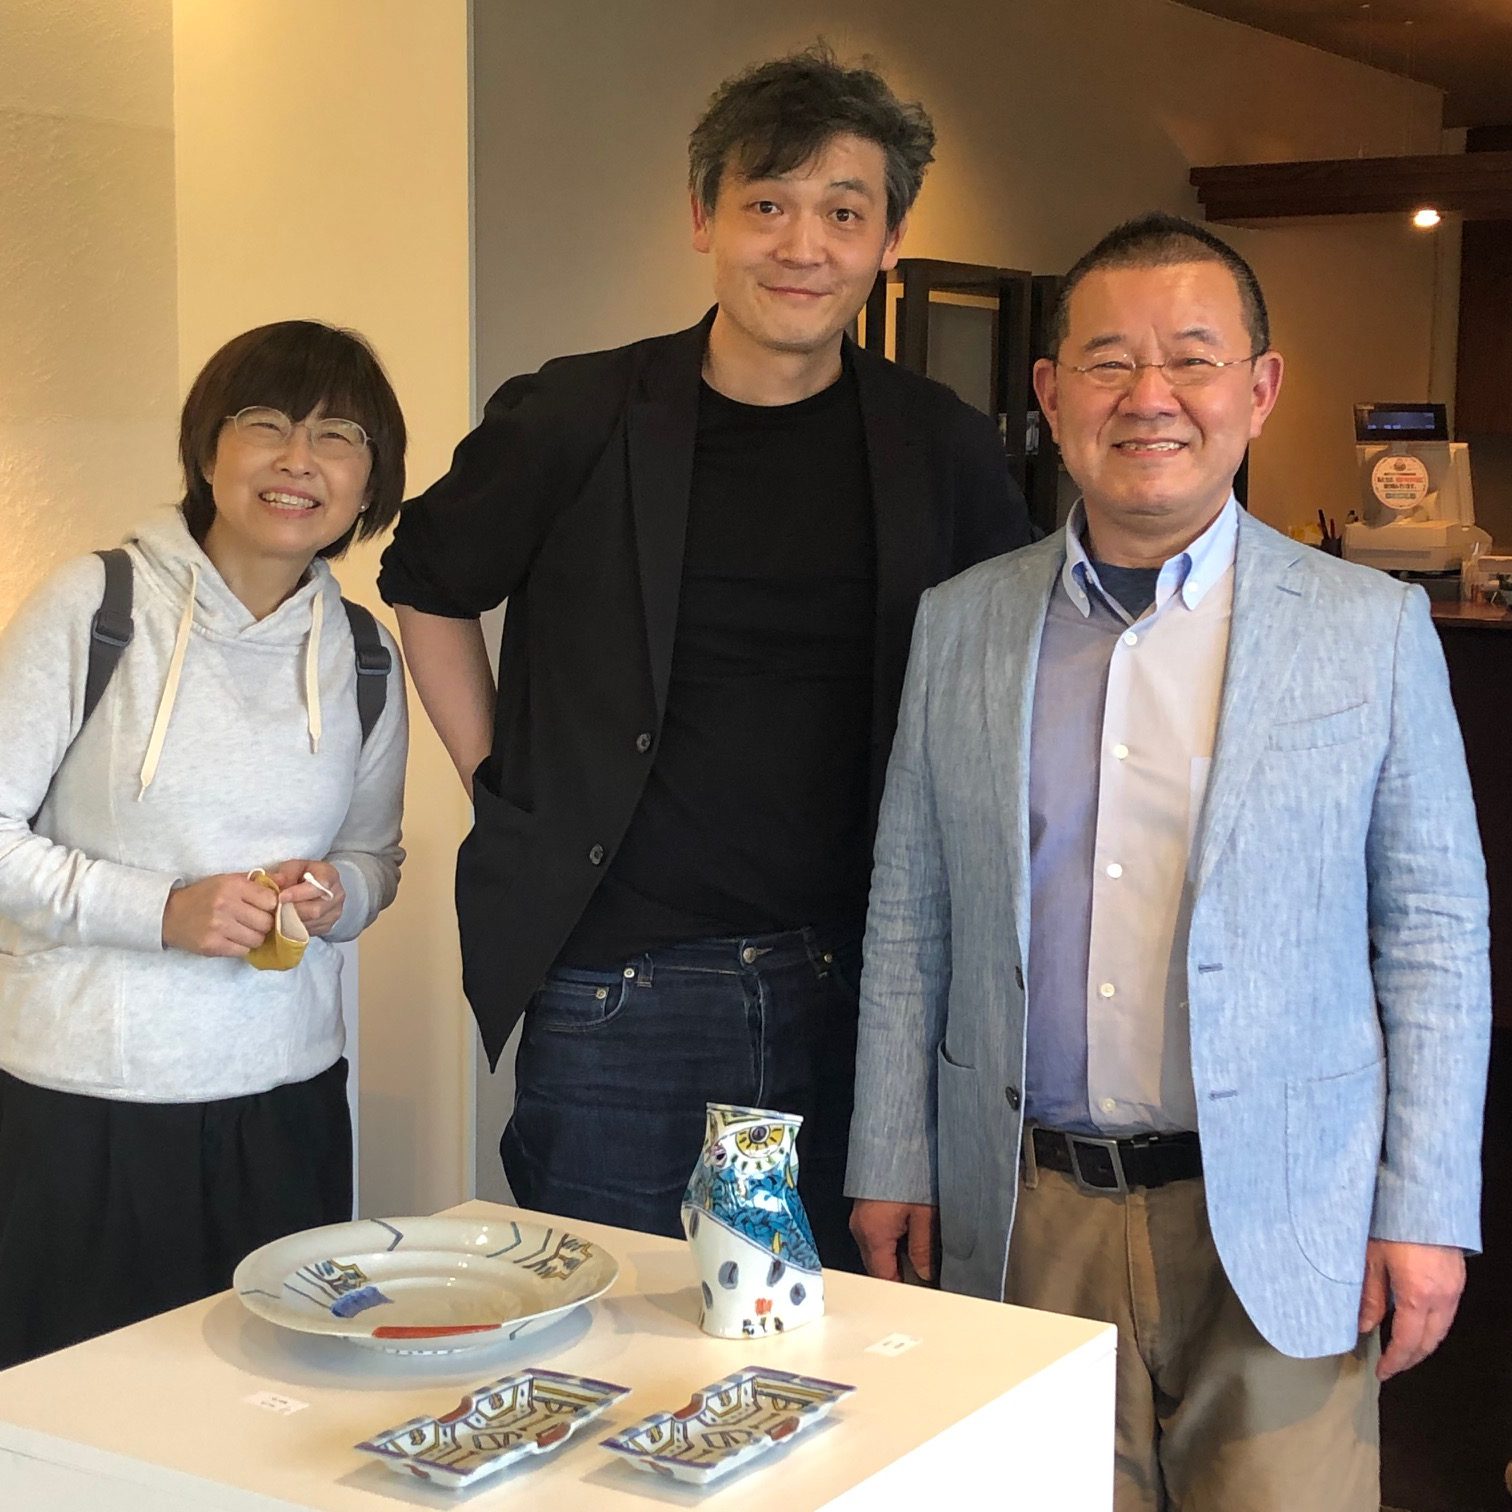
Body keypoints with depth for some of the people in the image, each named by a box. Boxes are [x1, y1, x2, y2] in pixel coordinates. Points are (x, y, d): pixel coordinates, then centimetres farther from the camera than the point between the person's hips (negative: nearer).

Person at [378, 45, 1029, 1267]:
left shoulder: (941, 451, 1)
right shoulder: (578, 421, -3)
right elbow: (428, 586, 12)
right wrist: (505, 789, 6)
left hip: (851, 989, 2)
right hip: (614, 991, -1)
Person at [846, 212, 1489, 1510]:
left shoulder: (1375, 630, -1)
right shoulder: (958, 625, 5)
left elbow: (1436, 933, 1)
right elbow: (909, 916, 8)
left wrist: (1430, 1210, -3)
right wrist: (889, 1164, 6)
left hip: (1275, 1226, -1)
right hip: (1023, 1223, 2)